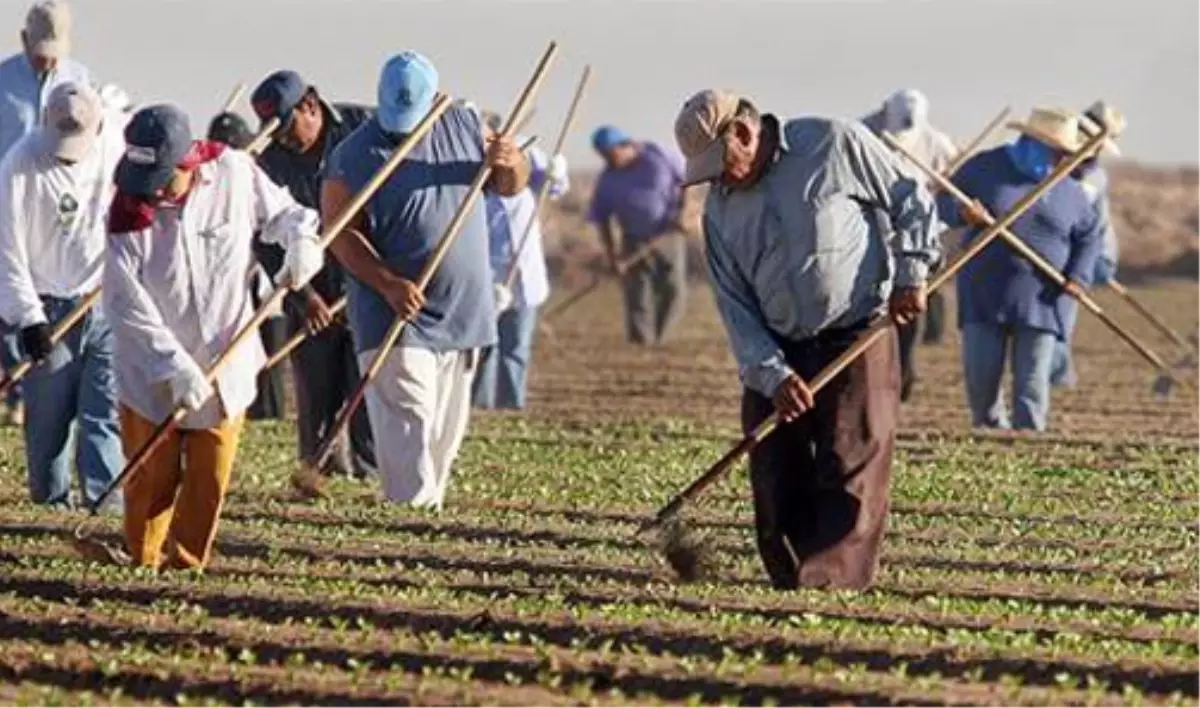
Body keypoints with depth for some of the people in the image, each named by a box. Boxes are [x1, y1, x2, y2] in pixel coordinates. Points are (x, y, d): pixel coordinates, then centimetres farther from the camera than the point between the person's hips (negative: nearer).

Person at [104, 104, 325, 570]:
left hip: (225, 360, 2)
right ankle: (141, 562, 20)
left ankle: (186, 561, 20)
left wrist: (301, 239, -16)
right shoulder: (129, 212, -17)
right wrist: (175, 366, -23)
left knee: (210, 474, 7)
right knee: (153, 475, 5)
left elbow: (279, 211, 7)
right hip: (151, 369, -2)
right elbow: (128, 305, -17)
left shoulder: (234, 173, -14)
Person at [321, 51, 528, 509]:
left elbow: (512, 186, 14)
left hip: (462, 312, 5)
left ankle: (432, 506, 24)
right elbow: (341, 235, -13)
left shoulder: (463, 126, 6)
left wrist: (510, 163, -11)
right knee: (407, 423, -15)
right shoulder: (354, 157, -9)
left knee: (446, 431, 13)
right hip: (396, 317, -5)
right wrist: (388, 283, -27)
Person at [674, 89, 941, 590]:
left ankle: (832, 584, -18)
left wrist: (910, 275, -7)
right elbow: (734, 306, 3)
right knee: (777, 486, 2)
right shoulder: (721, 210, 7)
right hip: (778, 355, 5)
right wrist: (772, 375, -10)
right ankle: (791, 585, 9)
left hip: (858, 342, -5)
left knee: (852, 475, -13)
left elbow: (912, 204, 4)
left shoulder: (837, 146, -6)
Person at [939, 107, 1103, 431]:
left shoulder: (1070, 192, 5)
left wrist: (1078, 276, -1)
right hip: (985, 293, -1)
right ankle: (989, 427, 23)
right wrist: (962, 212, -18)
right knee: (980, 373, -1)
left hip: (1040, 300, 1)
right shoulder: (985, 167, 0)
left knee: (1032, 381, -4)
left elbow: (1091, 234, 14)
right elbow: (944, 202, 5)